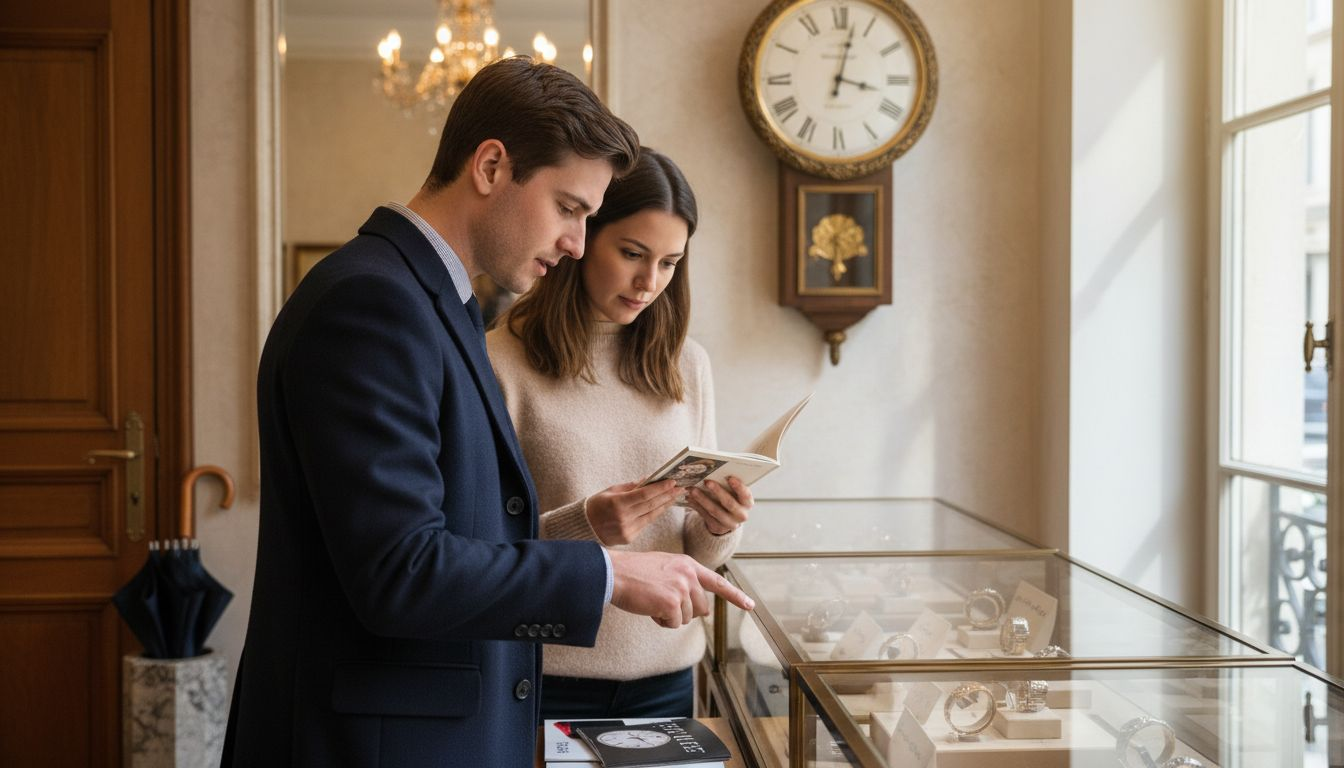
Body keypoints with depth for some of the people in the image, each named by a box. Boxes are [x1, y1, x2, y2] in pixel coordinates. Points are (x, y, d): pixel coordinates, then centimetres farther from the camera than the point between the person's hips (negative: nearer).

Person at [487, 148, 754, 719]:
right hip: (547, 678, -4)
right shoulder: (502, 360, -10)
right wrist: (583, 524, -25)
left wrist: (720, 527, -11)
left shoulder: (685, 365, 6)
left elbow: (695, 558, 10)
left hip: (663, 673, 5)